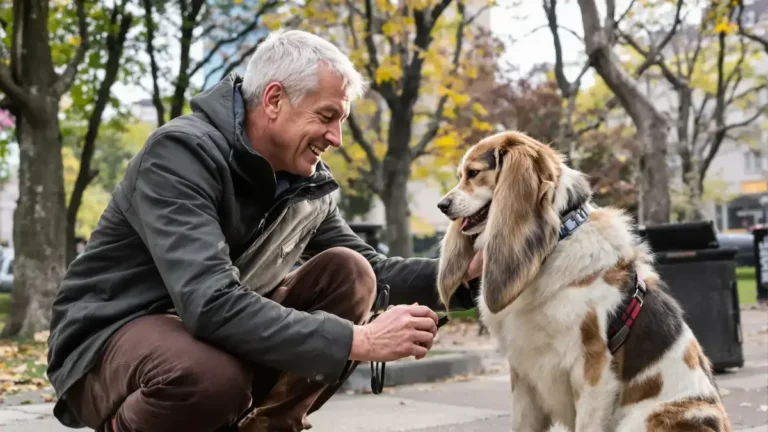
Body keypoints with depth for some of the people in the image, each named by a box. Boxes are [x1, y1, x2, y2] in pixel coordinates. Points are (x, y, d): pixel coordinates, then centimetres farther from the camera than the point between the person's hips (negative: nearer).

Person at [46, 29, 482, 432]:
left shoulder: (305, 180, -1)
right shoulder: (181, 152, -25)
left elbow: (371, 271, 9)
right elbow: (211, 305, -36)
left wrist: (460, 270, -9)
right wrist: (359, 340, -36)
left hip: (218, 333, 7)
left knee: (348, 274, -11)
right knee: (212, 376, -40)